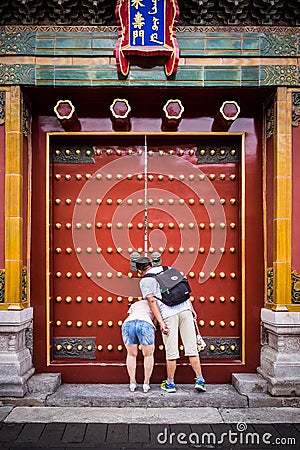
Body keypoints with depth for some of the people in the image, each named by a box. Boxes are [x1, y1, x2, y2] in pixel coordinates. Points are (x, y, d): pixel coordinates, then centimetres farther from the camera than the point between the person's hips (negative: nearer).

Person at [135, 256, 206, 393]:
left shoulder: (144, 281, 7)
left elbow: (152, 301, -4)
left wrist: (160, 322, -7)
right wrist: (191, 308, 20)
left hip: (168, 315, -4)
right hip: (185, 309, 4)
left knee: (171, 352, 5)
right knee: (192, 347, 6)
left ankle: (170, 384, 15)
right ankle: (200, 380, 5)